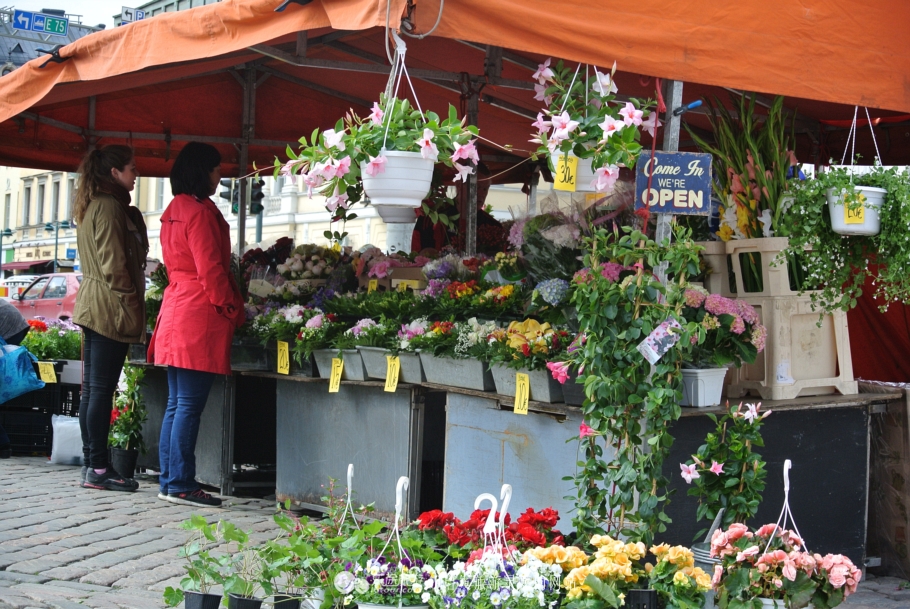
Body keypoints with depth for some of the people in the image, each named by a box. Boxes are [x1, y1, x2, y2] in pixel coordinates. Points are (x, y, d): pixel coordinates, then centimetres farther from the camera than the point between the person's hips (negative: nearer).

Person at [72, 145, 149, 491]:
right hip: (111, 308, -10)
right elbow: (114, 263, -17)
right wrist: (130, 304, -11)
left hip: (92, 305, 10)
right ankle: (98, 469, -6)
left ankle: (92, 465, 14)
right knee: (102, 389, -8)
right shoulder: (110, 206, -12)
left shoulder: (90, 206, 18)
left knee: (93, 389, 9)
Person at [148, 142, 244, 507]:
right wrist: (233, 310, -6)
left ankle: (169, 481, 13)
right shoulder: (199, 210, -11)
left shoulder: (173, 211, 17)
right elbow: (211, 269, -15)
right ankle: (180, 484, -6)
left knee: (176, 404, 11)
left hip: (175, 311, 10)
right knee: (189, 405, -8)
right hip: (200, 315, -10)